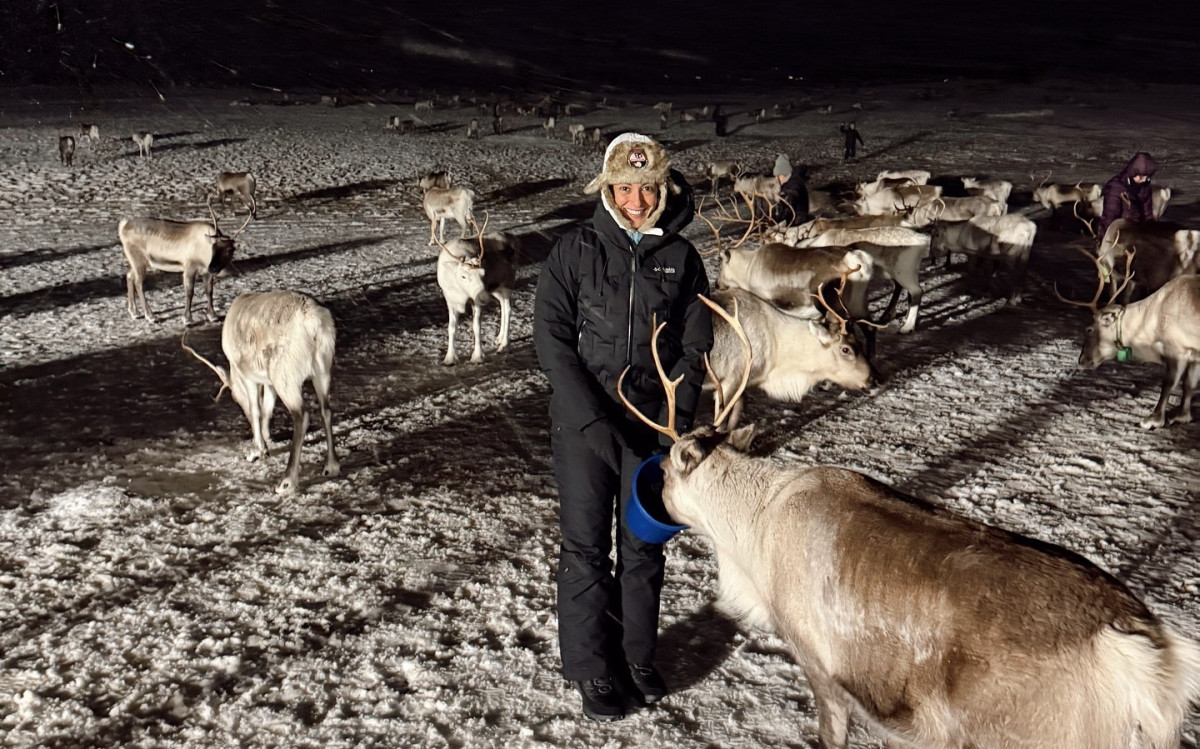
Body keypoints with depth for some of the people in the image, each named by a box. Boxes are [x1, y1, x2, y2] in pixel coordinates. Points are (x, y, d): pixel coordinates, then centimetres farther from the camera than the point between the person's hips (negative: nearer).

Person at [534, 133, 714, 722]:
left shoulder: (681, 257, 3)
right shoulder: (575, 250, -4)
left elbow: (695, 344, 5)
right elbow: (550, 336, -8)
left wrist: (679, 415, -8)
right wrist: (592, 417, -17)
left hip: (651, 424, 2)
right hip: (582, 422, -2)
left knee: (645, 545, 12)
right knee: (586, 546, 3)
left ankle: (637, 656, 30)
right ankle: (592, 669, 19)